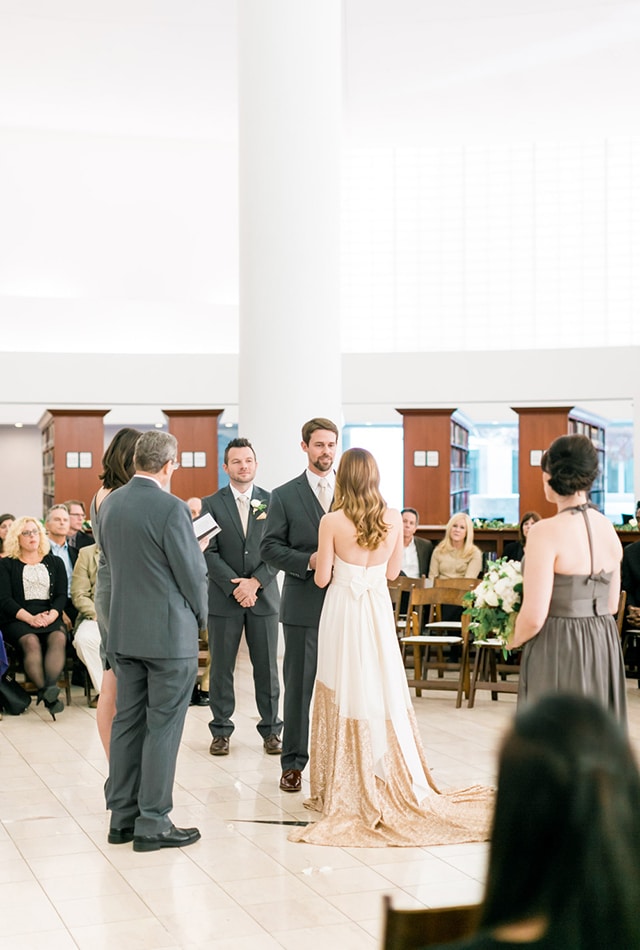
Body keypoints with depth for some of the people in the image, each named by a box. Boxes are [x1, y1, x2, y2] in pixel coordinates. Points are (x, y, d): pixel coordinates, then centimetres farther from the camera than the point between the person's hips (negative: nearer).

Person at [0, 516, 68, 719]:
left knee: (58, 638, -33)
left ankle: (51, 688, -50)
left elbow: (61, 595, 10)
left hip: (50, 617, 2)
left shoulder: (55, 562, 20)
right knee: (31, 641, -35)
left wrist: (52, 614, -12)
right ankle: (47, 693, -47)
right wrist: (30, 618, -15)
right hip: (17, 619, -2)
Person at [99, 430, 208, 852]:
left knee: (127, 722, 13)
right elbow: (193, 573, -13)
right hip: (169, 632, -7)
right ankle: (153, 823, 6)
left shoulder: (110, 503, 3)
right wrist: (200, 616, 6)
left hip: (123, 631, 7)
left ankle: (122, 816, 20)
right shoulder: (171, 508, -18)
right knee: (163, 727, 1)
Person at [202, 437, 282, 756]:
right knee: (221, 667, 5)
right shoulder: (211, 504, 3)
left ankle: (270, 730, 16)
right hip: (224, 597, 0)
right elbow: (209, 552, -4)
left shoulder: (273, 502, 5)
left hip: (263, 596, 1)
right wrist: (234, 586, -13)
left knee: (267, 667, 5)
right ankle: (221, 731, 15)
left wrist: (255, 582, -12)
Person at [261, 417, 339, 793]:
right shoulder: (284, 495, 4)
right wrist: (309, 560, -15)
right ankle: (294, 763, 13)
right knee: (299, 684, 4)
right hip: (304, 605, -2)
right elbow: (270, 547, 0)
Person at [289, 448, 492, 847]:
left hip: (343, 613, -3)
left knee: (347, 695, 4)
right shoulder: (393, 519, -3)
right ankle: (396, 784, 18)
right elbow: (392, 571, 9)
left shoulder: (332, 521, -12)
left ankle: (348, 789, 10)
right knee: (385, 692, 11)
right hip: (379, 610, 3)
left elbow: (322, 578, -6)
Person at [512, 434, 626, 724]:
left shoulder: (546, 532, -17)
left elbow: (534, 616, -18)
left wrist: (513, 640, 1)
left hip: (558, 648, -7)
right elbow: (611, 605, 12)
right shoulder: (608, 528, 4)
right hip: (605, 645, 7)